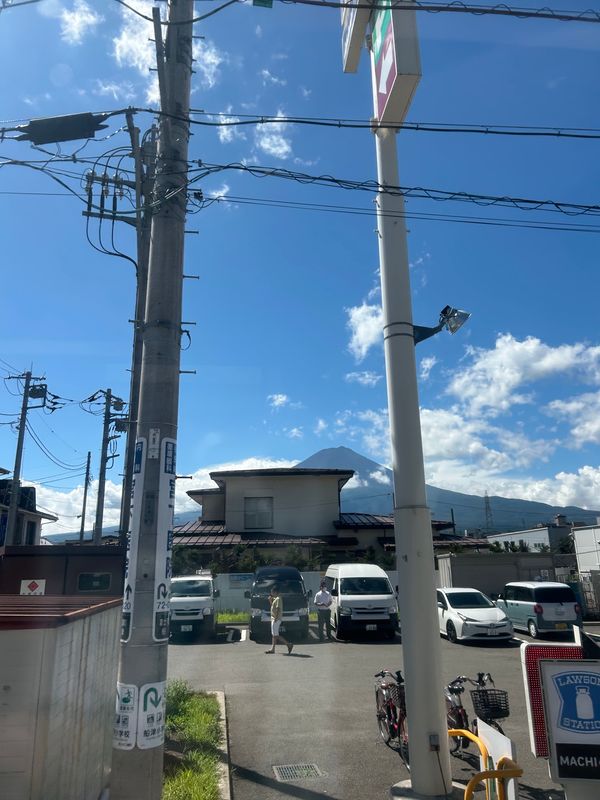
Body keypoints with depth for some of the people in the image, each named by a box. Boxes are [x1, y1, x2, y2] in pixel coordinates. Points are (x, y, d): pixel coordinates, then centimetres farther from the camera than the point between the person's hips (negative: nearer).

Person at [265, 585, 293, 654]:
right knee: (273, 635, 10)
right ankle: (272, 649, 13)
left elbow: (278, 609, -22)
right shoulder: (274, 599, 14)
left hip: (276, 619, -10)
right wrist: (270, 600, 11)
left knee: (276, 635, -8)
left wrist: (276, 618, -25)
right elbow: (272, 606, 24)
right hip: (273, 618, 10)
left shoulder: (278, 599, -16)